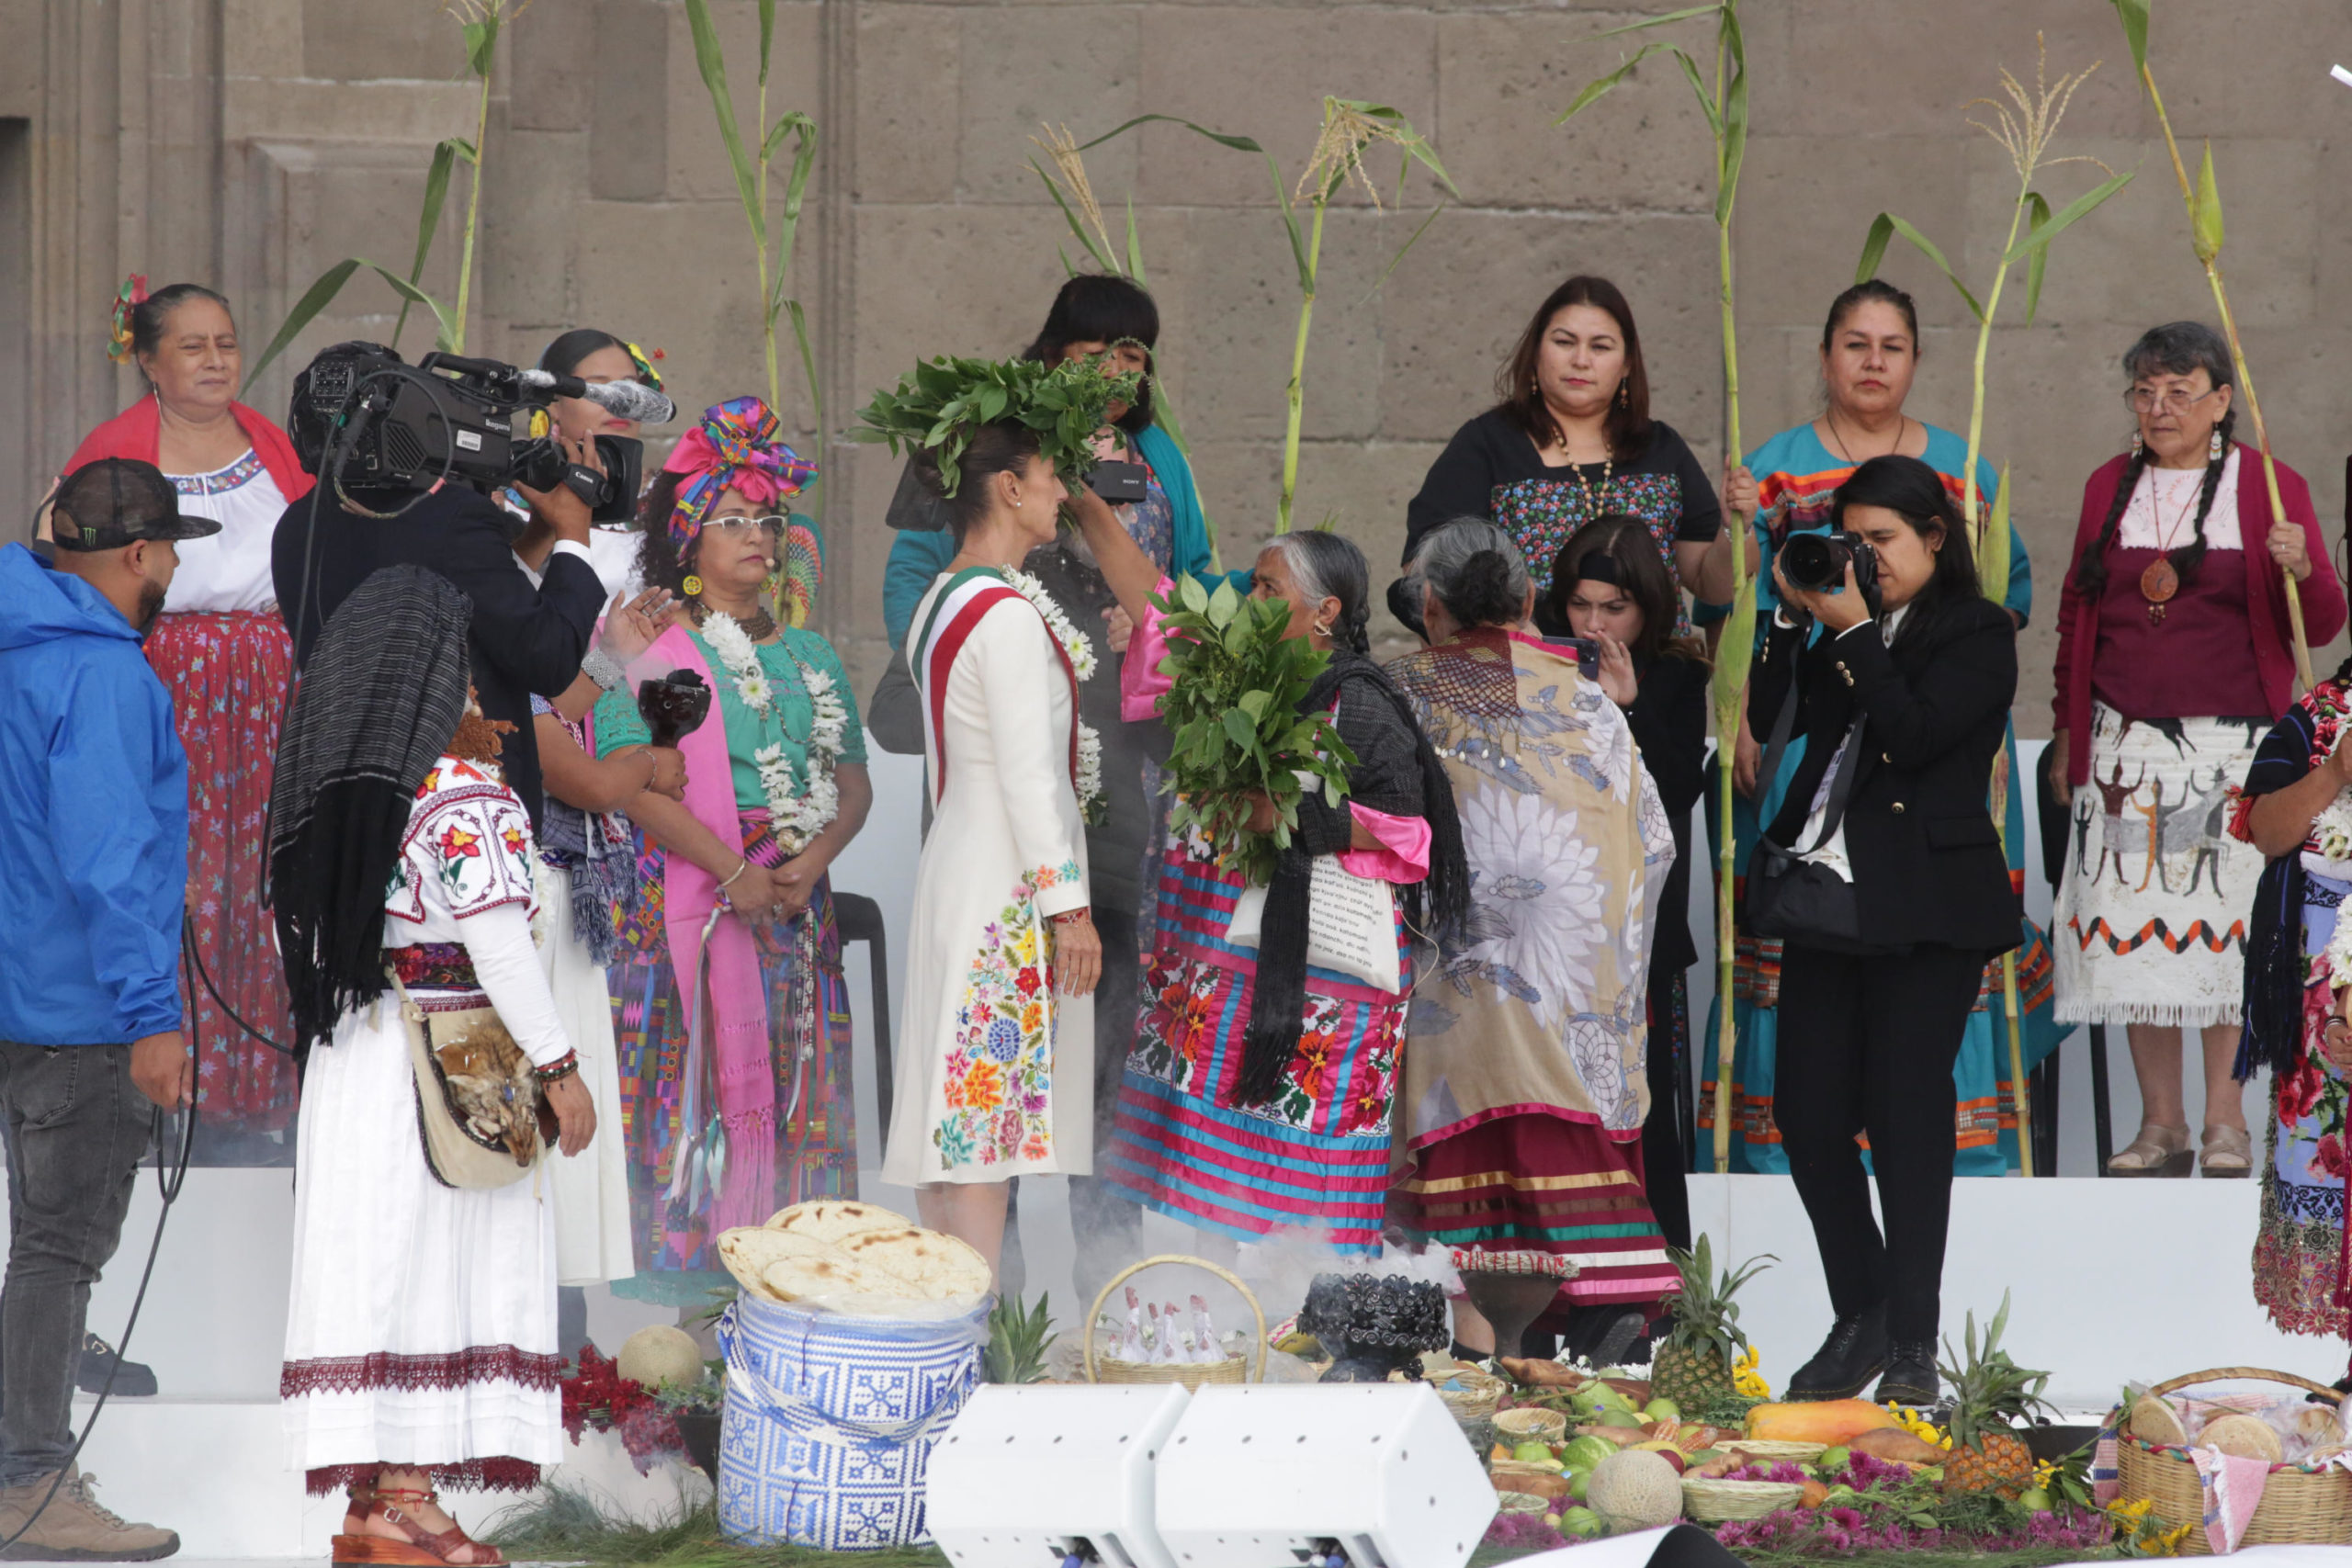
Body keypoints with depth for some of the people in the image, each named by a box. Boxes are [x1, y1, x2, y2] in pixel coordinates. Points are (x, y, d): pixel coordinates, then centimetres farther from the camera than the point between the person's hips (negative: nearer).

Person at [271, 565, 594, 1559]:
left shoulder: (334, 794, 8)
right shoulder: (466, 798, -13)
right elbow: (497, 945, -16)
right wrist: (558, 1067, -9)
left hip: (349, 1059, 7)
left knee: (371, 1268, 8)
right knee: (436, 1271, -3)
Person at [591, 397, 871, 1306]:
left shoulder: (809, 657, 17)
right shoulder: (651, 650, 0)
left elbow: (854, 779, 13)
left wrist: (813, 860, -8)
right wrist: (733, 871, -18)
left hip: (799, 900, 5)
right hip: (692, 902, -5)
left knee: (796, 1086, 1)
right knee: (702, 1083, -9)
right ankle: (699, 1276, -8)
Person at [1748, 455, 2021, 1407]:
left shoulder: (1977, 634, -1)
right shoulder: (1838, 635, 16)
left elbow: (1916, 732, -14)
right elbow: (1774, 719, 7)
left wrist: (1854, 631, -12)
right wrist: (1793, 618, -1)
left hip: (1924, 907, -6)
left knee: (1907, 1114, -6)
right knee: (1808, 1113, 3)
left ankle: (1913, 1346, -1)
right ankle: (1861, 1319, 17)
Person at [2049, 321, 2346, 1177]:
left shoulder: (2269, 488, 2)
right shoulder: (2108, 489, 13)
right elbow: (2075, 616, 20)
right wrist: (2067, 733, 17)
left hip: (2233, 744, -3)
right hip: (2128, 744, 3)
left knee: (2224, 918, -6)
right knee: (2133, 918, -2)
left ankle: (2225, 1121, 3)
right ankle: (2160, 1123, 5)